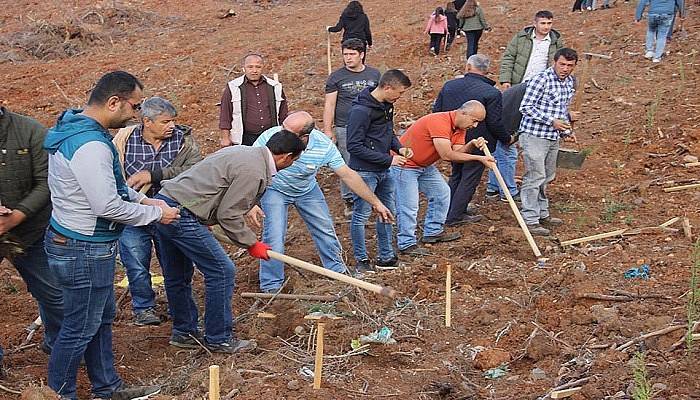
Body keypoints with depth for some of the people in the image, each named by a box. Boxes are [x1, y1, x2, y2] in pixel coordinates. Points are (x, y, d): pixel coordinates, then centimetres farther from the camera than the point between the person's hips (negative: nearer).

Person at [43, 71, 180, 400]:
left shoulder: (74, 129, 6)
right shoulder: (91, 145, -27)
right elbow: (107, 206, -26)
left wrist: (141, 199, 8)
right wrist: (156, 213, -13)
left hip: (78, 242, 11)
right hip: (84, 251, -11)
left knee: (102, 318, 22)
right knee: (79, 329, 5)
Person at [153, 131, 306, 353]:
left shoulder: (244, 152, 15)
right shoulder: (253, 172, -15)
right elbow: (228, 215, -14)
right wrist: (251, 244, -3)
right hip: (181, 215, -11)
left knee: (177, 276, 20)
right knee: (222, 271, -3)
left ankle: (184, 332, 35)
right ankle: (219, 340, 6)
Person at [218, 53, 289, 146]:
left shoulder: (275, 87, 11)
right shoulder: (232, 88, 4)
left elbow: (283, 116, 18)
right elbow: (225, 116, 5)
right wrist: (225, 138, -1)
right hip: (244, 141, -2)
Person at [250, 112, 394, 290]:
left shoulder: (323, 145, -29)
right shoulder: (270, 137, -34)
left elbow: (348, 175, -20)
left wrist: (376, 203, -18)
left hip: (307, 190, 2)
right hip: (274, 190, -2)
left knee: (326, 230, 8)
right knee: (274, 237, -13)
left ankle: (338, 271, 33)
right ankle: (271, 287, 4)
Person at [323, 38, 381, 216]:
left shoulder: (374, 74, 10)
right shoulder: (336, 77, 3)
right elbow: (329, 105, 2)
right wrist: (328, 130, -4)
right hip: (345, 129, -1)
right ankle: (349, 202, 13)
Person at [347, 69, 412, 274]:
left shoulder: (386, 105, 5)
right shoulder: (361, 110, -21)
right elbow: (354, 146, -22)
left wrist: (399, 147, 0)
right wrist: (388, 159, -21)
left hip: (383, 171, 9)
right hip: (365, 171, -9)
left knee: (388, 213, 16)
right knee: (361, 216, 3)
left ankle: (386, 256, 29)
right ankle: (361, 260, 15)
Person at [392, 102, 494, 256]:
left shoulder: (460, 127, 1)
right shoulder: (439, 122, -30)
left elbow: (457, 152, -6)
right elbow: (447, 155, -32)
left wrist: (472, 145, -26)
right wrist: (478, 158, -28)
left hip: (425, 165, 10)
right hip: (405, 165, -10)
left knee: (442, 193, 14)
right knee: (409, 205, -11)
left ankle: (433, 232, 24)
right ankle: (407, 244, -3)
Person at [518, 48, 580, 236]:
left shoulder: (570, 82, 9)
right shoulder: (541, 80, -16)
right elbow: (526, 107, -18)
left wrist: (566, 131, 9)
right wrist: (552, 121, -21)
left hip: (553, 138, 8)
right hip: (534, 136, -8)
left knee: (547, 177, 18)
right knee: (535, 177, -7)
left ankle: (542, 214, 31)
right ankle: (530, 220, -1)